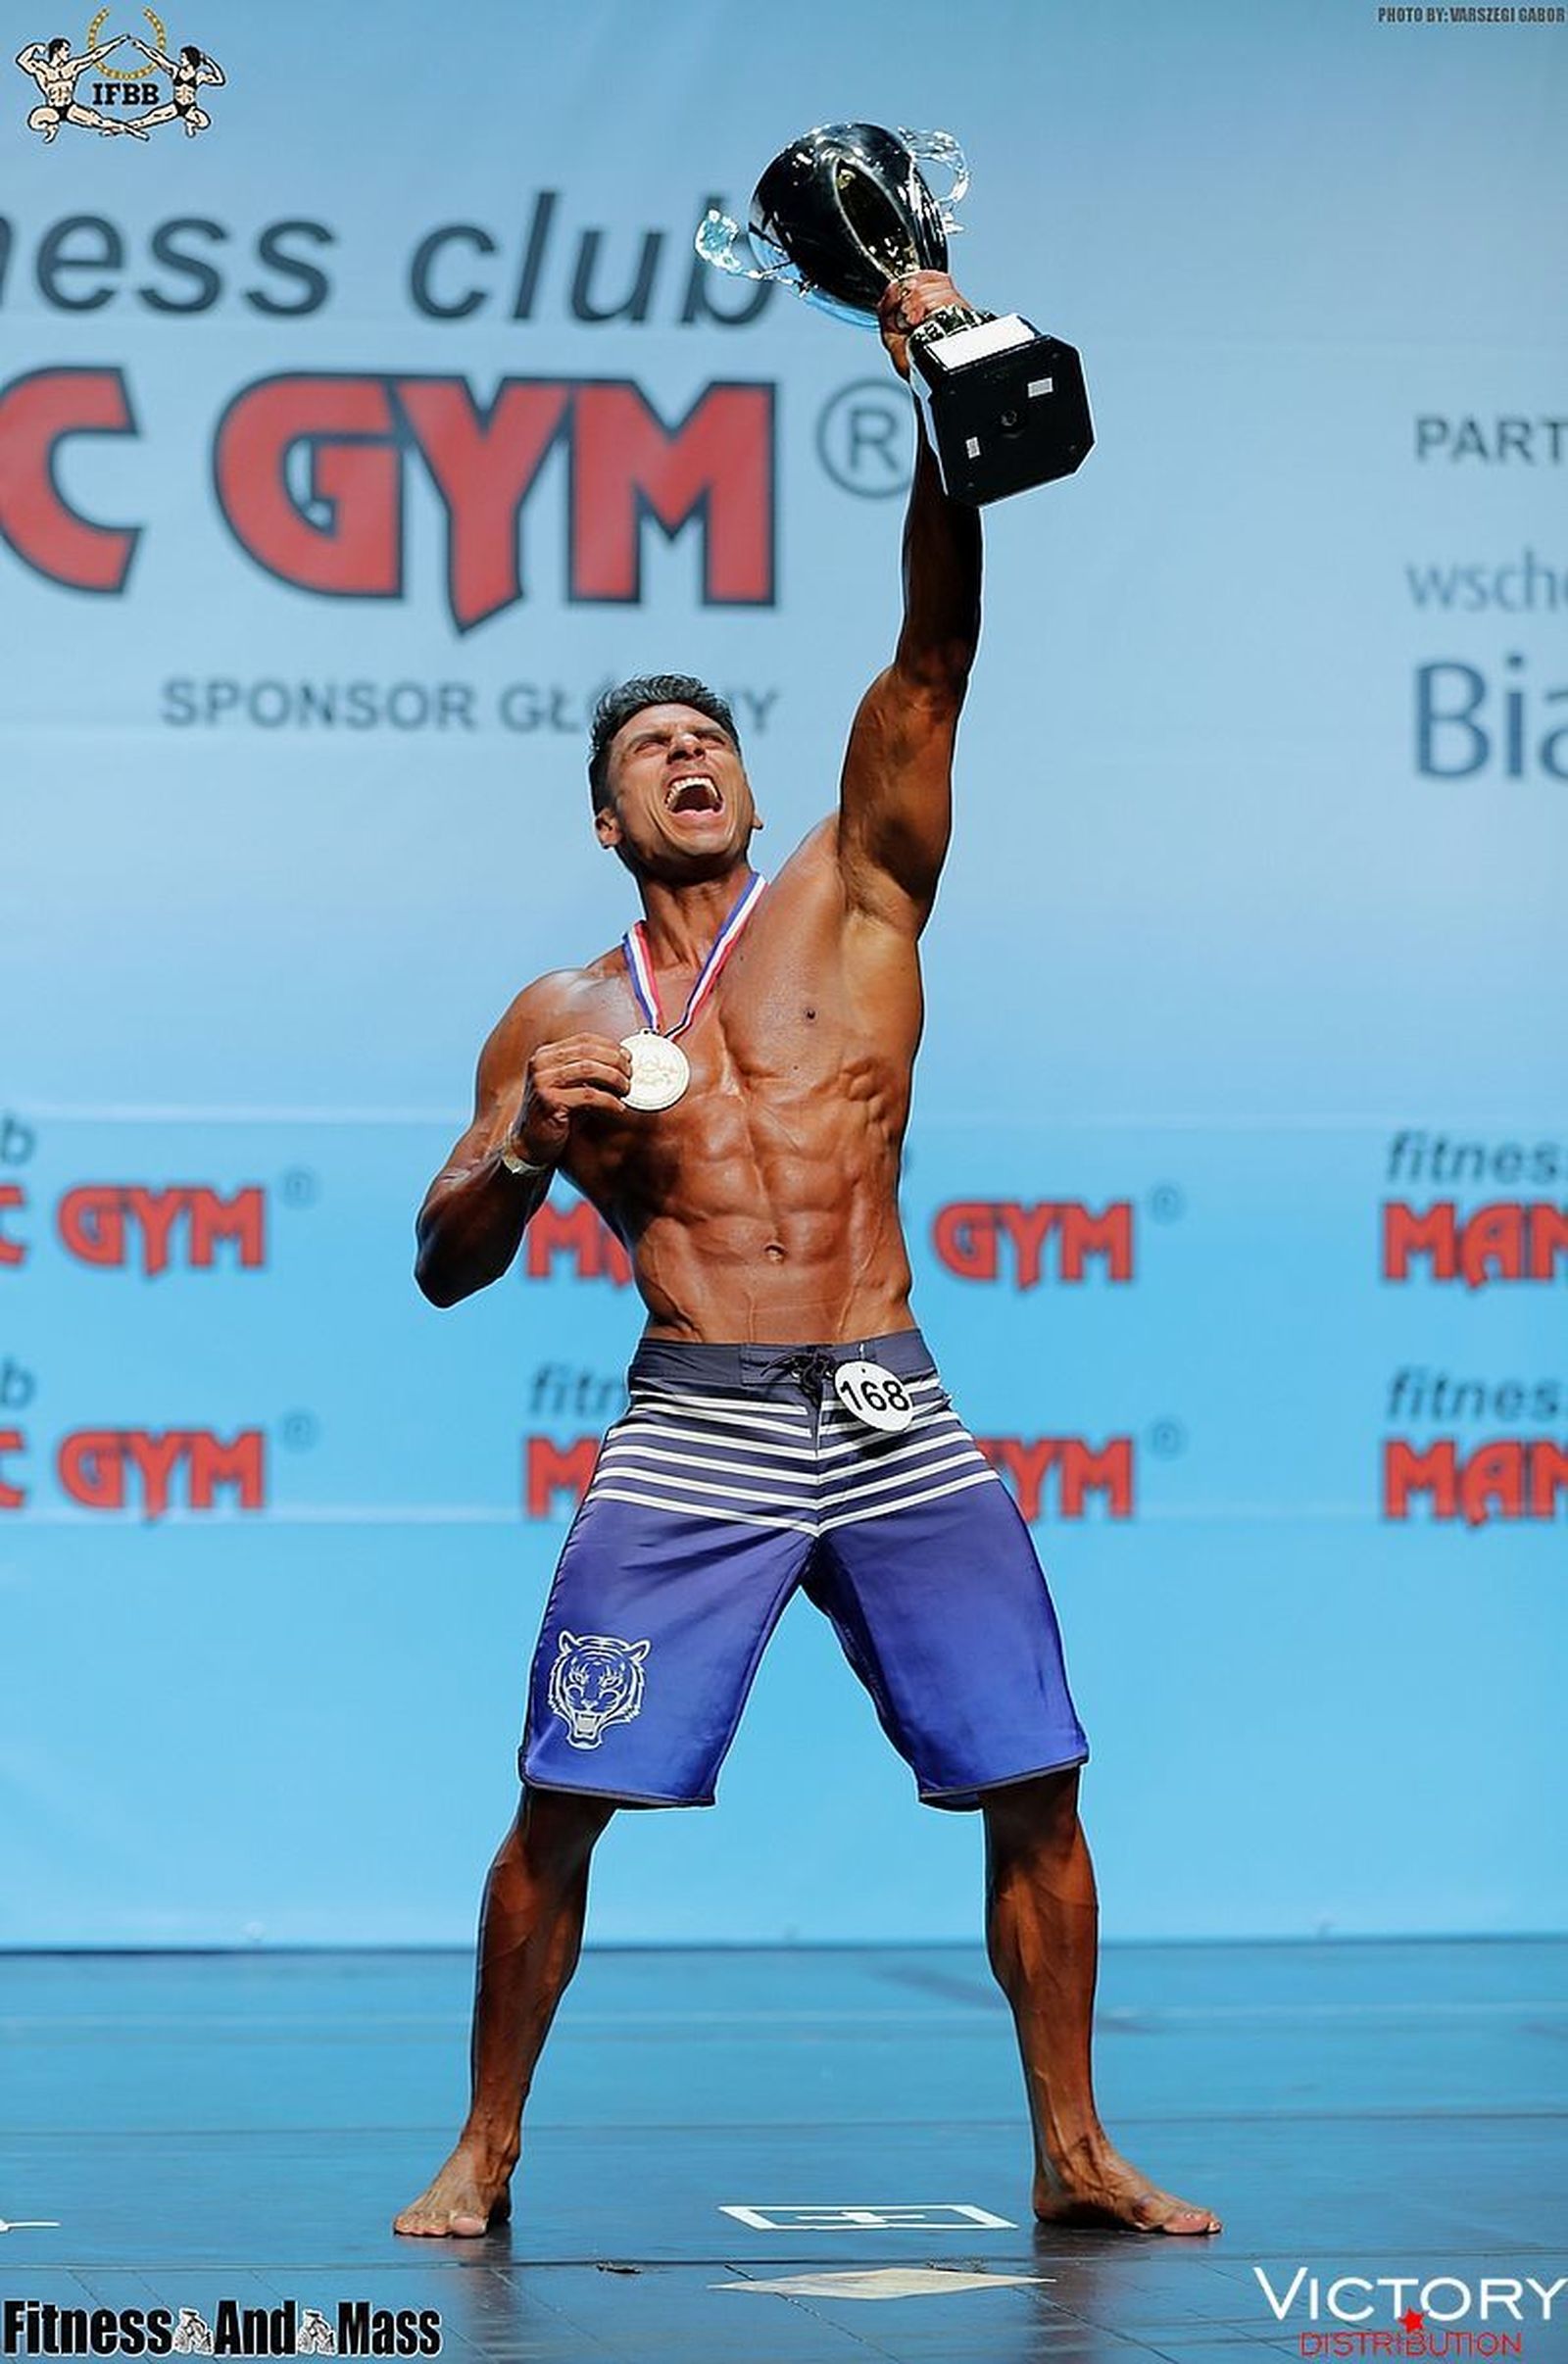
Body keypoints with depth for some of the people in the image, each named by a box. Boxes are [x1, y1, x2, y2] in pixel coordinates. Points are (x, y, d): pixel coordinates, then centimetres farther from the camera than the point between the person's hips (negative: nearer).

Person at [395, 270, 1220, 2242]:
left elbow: (931, 652, 0)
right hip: (693, 1437, 0)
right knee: (558, 1807, -4)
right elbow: (445, 1266, 12)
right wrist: (525, 1145, -9)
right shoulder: (558, 1018, 12)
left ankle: (1073, 2152, 11)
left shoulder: (853, 899, 11)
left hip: (893, 1427, 1)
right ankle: (484, 2152, 10)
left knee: (1036, 1788, -1)